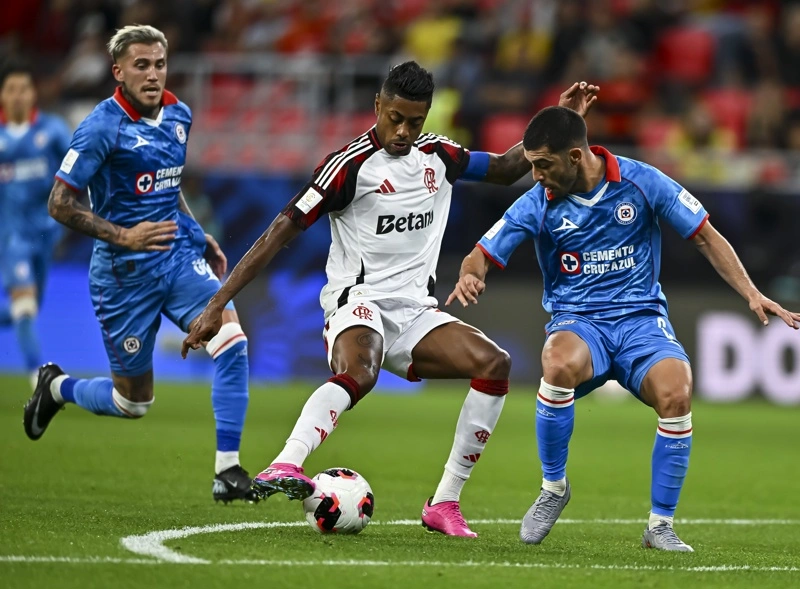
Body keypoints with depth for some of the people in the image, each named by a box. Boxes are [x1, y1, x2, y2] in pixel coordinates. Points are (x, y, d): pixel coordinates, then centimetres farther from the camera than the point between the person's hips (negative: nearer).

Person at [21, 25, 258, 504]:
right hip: (124, 273, -5)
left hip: (180, 257, 5)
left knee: (232, 340, -21)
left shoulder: (179, 116, 7)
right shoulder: (102, 128, -15)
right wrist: (123, 237, -21)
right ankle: (57, 387, 37)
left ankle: (228, 470, -15)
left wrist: (202, 239, 16)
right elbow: (60, 204, -14)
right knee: (133, 403, 5)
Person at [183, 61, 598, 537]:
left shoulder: (439, 155, 12)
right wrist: (217, 305, -15)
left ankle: (445, 504, -11)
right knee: (358, 374, -40)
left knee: (495, 364, -17)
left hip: (416, 313, 6)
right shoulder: (352, 164, -8)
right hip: (360, 301, -6)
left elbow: (506, 168, 31)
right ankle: (285, 468, -61)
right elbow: (281, 232, -10)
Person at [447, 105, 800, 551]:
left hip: (641, 318, 0)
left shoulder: (642, 182, -5)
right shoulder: (538, 204, -2)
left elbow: (706, 237, 3)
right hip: (577, 320, 0)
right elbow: (483, 255, 2)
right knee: (560, 364, -38)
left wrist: (750, 293, -7)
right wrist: (470, 276, -23)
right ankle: (553, 488, -13)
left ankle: (661, 524, -12)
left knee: (676, 393, -31)